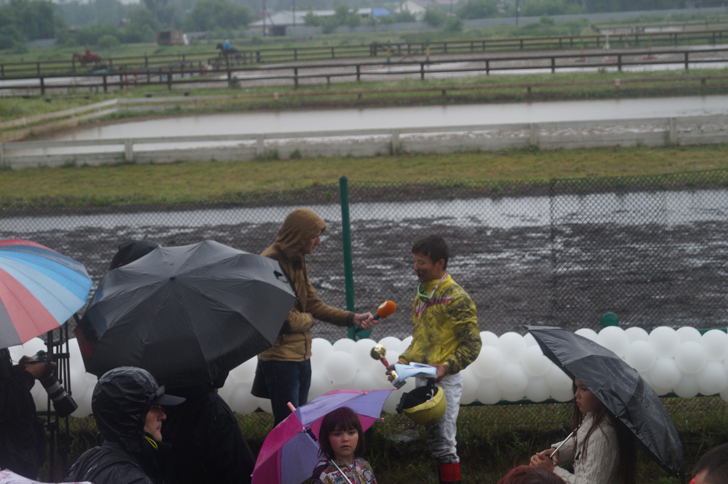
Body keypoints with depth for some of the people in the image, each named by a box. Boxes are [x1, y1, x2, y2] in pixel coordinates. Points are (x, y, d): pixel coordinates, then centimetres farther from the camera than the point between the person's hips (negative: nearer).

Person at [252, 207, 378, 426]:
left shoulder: (298, 262, 13)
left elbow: (314, 305, 14)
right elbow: (285, 320, -23)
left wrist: (353, 318, 4)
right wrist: (307, 319, -3)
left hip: (301, 356, 10)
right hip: (281, 358, -10)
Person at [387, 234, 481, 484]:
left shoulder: (456, 298, -14)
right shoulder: (422, 294, 11)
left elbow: (472, 345, -14)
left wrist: (445, 367, -23)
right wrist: (403, 361, 10)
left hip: (444, 380, -8)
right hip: (422, 378, 8)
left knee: (444, 443, -6)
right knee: (434, 440, 15)